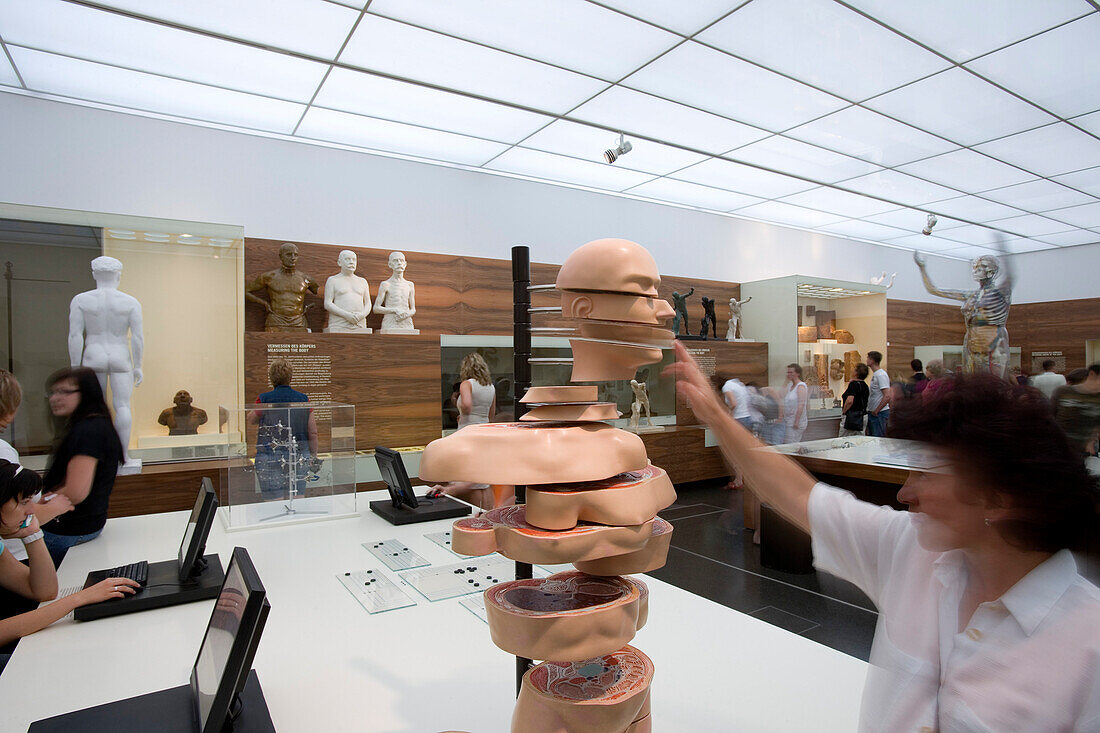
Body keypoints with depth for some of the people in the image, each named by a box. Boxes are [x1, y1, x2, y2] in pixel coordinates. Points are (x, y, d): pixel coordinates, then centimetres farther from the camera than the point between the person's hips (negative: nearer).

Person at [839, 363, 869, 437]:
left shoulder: (853, 384, -15)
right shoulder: (865, 385, 10)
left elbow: (850, 401, -27)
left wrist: (843, 411, -11)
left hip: (851, 417, -9)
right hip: (863, 417, 9)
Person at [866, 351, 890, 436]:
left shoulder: (881, 375, -16)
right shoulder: (875, 374, 14)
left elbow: (887, 396, -24)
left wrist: (876, 410, -18)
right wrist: (870, 410, 16)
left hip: (879, 413, -10)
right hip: (872, 412, 10)